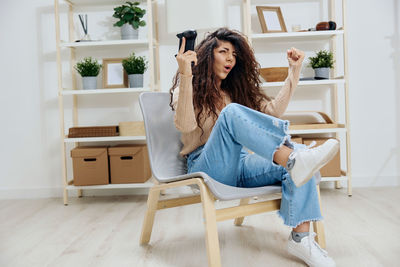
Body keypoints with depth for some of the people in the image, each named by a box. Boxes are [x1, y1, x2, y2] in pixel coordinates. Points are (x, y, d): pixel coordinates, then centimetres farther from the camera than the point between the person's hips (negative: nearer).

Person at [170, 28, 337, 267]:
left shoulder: (237, 90, 23)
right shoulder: (190, 88, 5)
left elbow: (274, 109, 11)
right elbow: (185, 126, -17)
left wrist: (294, 71, 8)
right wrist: (185, 76, -26)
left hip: (240, 165, 6)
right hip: (207, 169, -5)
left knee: (297, 157, -20)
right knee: (231, 112, -30)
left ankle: (300, 237, -26)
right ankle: (294, 159, -43)